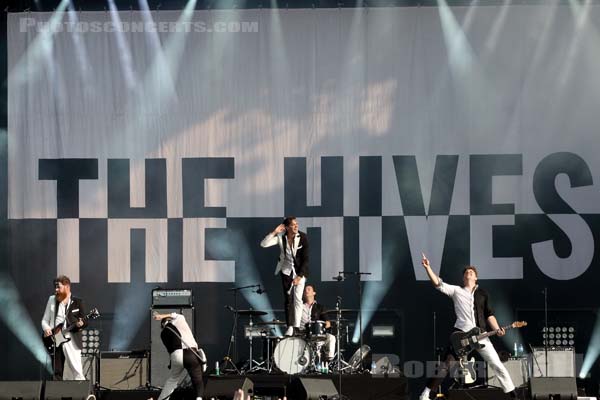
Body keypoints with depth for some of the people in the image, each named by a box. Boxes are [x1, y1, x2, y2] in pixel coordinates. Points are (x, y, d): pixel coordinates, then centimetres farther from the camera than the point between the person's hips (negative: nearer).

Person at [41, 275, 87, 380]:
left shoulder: (77, 302, 5)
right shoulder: (52, 300, 11)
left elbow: (84, 321, 5)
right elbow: (45, 320, 14)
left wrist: (81, 324, -18)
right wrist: (46, 328, -7)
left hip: (71, 341, -3)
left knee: (77, 372, -9)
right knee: (57, 374, 2)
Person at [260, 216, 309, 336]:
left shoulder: (302, 237, -15)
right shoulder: (281, 237, -10)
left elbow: (305, 259, -13)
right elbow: (263, 244, -18)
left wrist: (299, 276, -18)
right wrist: (274, 232, -27)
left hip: (300, 270, -2)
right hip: (286, 270, 2)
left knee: (297, 298, -12)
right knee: (288, 299, 1)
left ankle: (297, 327, -12)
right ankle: (290, 326, 7)